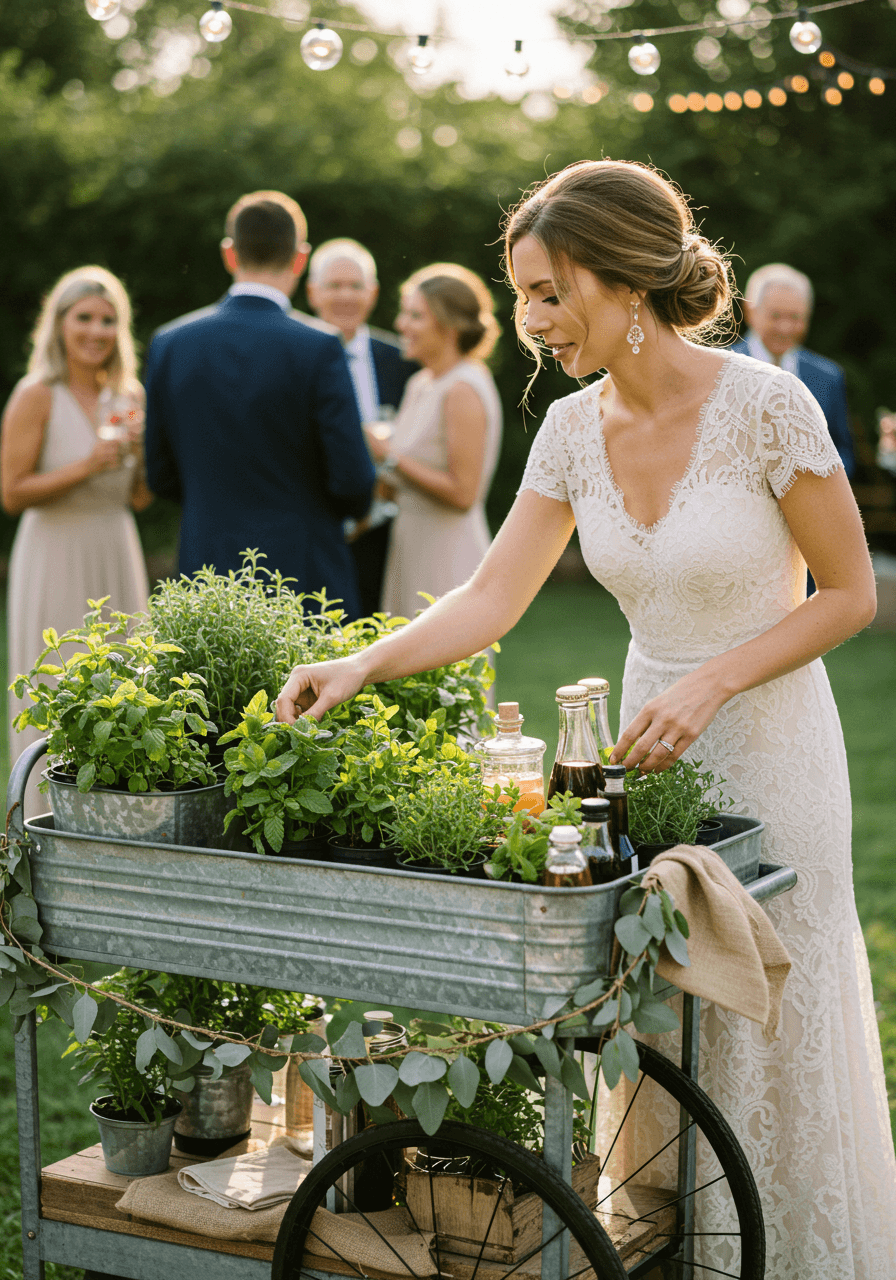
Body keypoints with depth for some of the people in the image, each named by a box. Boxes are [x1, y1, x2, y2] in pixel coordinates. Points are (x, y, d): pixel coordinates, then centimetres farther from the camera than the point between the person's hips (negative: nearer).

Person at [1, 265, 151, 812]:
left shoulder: (130, 395, 8)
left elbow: (140, 500, 11)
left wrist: (141, 453, -7)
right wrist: (87, 466, -19)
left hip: (117, 560, 6)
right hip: (56, 561, -5)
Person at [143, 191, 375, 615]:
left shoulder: (169, 345, 2)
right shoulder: (318, 350, -10)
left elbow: (161, 475, 8)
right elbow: (352, 482, -11)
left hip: (206, 578, 4)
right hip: (304, 578, -4)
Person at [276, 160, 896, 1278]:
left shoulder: (766, 406, -18)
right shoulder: (572, 429, -2)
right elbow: (493, 598, -3)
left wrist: (710, 683, -20)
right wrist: (361, 665, -16)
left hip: (770, 740, -5)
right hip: (652, 742, 5)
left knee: (776, 1020, 6)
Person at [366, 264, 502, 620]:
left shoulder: (463, 390, -15)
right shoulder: (420, 384, 12)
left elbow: (463, 492, -20)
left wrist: (389, 456, -15)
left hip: (447, 559, -9)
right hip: (411, 547, 9)